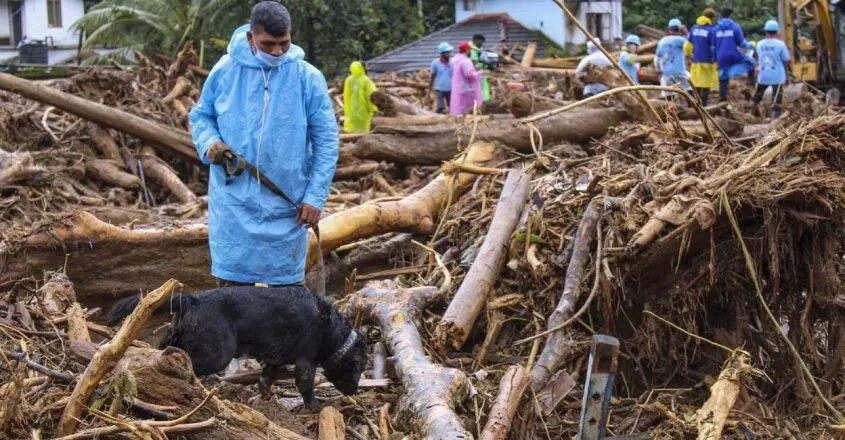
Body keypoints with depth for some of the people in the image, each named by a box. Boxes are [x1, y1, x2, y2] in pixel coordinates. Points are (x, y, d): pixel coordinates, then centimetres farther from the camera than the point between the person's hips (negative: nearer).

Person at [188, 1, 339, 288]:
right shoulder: (225, 71, -2)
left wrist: (315, 197, -6)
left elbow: (326, 140, -1)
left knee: (287, 285, 9)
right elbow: (200, 116, 13)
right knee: (231, 283, 5)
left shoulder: (308, 78, -5)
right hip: (234, 203, 1)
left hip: (286, 205, -1)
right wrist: (209, 143, -10)